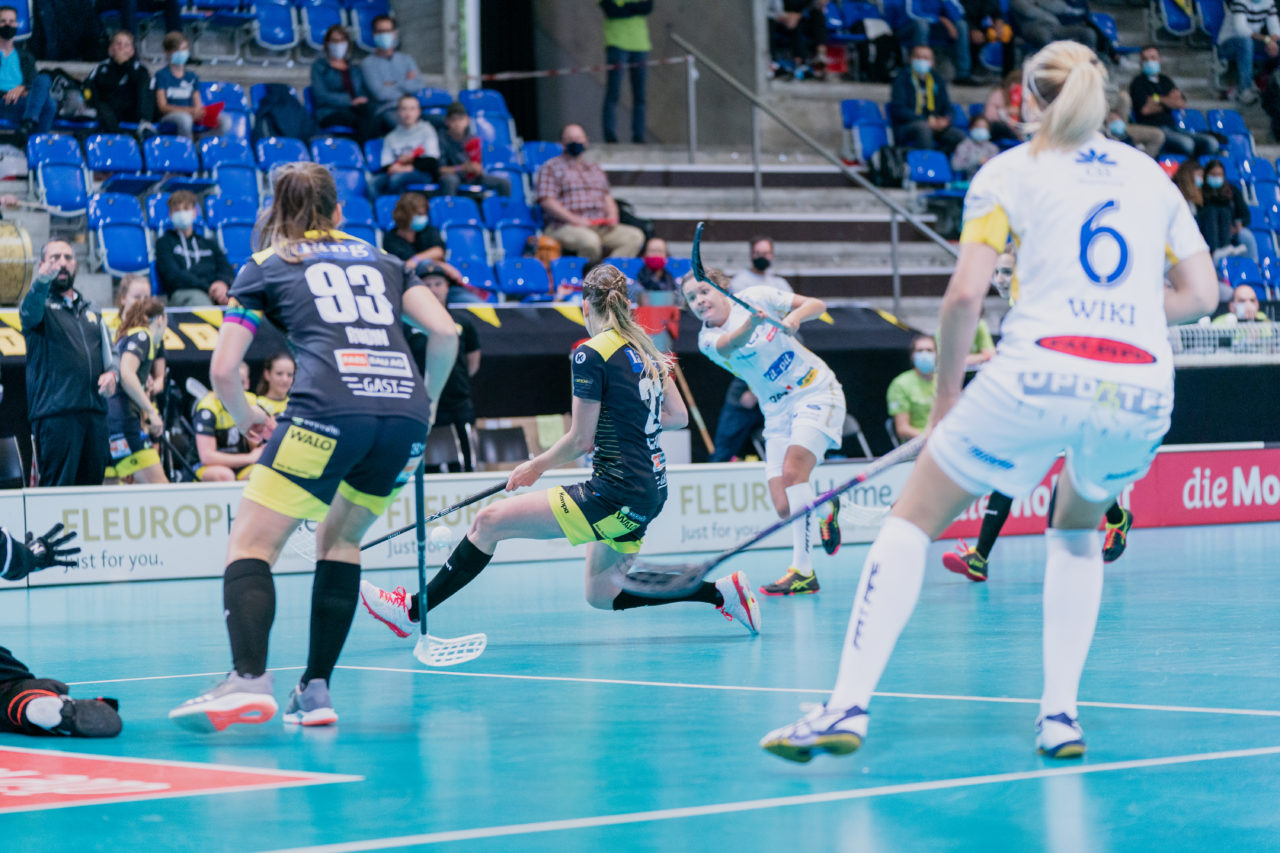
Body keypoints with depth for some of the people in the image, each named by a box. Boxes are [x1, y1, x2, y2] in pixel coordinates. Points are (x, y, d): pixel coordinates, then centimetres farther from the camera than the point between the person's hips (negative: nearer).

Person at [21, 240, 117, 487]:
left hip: (95, 411, 6)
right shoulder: (41, 305, 4)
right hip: (55, 412, -6)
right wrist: (42, 281, -43)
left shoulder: (91, 310, 22)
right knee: (58, 486, -12)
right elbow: (31, 312, -21)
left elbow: (108, 351, 26)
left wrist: (111, 373, 2)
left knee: (93, 483, 4)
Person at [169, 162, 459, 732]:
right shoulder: (379, 259, 27)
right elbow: (445, 331, 16)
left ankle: (249, 680, -24)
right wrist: (428, 400, 30)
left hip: (330, 411, -4)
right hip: (406, 414, 4)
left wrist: (247, 420, 30)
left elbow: (223, 370, 12)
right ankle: (316, 691, 12)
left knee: (252, 542, -2)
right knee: (340, 537, 22)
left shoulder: (265, 267, 18)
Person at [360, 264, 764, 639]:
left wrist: (536, 466, 5)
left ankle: (412, 610, -2)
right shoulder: (644, 347, 11)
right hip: (651, 489, 9)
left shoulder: (592, 353, -12)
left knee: (489, 522, -4)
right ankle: (722, 592, 13)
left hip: (618, 494, -8)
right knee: (600, 596, 20)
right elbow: (678, 416, 16)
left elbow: (580, 441, -10)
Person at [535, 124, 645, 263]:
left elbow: (607, 198, 24)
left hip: (600, 227, 6)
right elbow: (547, 201, -4)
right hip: (564, 227, -6)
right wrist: (574, 219, -17)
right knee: (590, 240, -39)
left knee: (635, 236, -18)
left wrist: (612, 216, 0)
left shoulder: (596, 170, 28)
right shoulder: (551, 167, 7)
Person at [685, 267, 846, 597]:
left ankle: (803, 570, -20)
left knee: (792, 471, -25)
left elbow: (816, 304, 0)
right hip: (777, 412, 4)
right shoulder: (708, 339, -4)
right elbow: (728, 345, -29)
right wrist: (749, 326, -50)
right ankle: (823, 511, 20)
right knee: (785, 508, -10)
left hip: (816, 393, -4)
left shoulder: (755, 297, -4)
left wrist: (794, 316, -21)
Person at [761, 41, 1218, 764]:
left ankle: (849, 706, -4)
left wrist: (946, 392, 10)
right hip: (1143, 389, 4)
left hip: (1042, 372, -3)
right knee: (1078, 531, 31)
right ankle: (1060, 716, 16)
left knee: (913, 520, 11)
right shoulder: (1152, 175, 19)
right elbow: (1202, 292, 17)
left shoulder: (1009, 173, 9)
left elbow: (966, 294, -1)